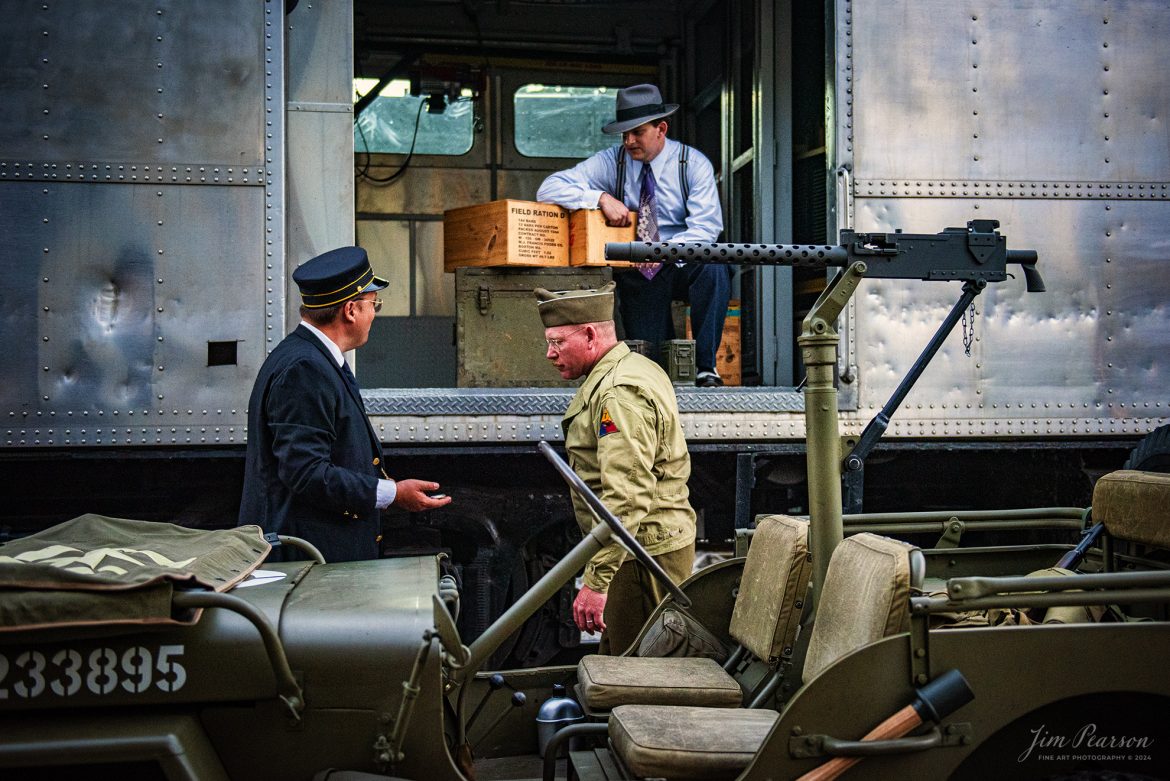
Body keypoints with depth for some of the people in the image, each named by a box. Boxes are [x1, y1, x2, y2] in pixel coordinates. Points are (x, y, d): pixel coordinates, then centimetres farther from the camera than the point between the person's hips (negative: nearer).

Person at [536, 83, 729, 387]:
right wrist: (602, 197, -26)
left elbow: (707, 225, -16)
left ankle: (705, 365, -25)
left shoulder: (693, 163, -5)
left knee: (713, 268, -37)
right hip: (637, 274, 1)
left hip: (684, 266, -1)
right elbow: (549, 189, -10)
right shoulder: (611, 162, -3)